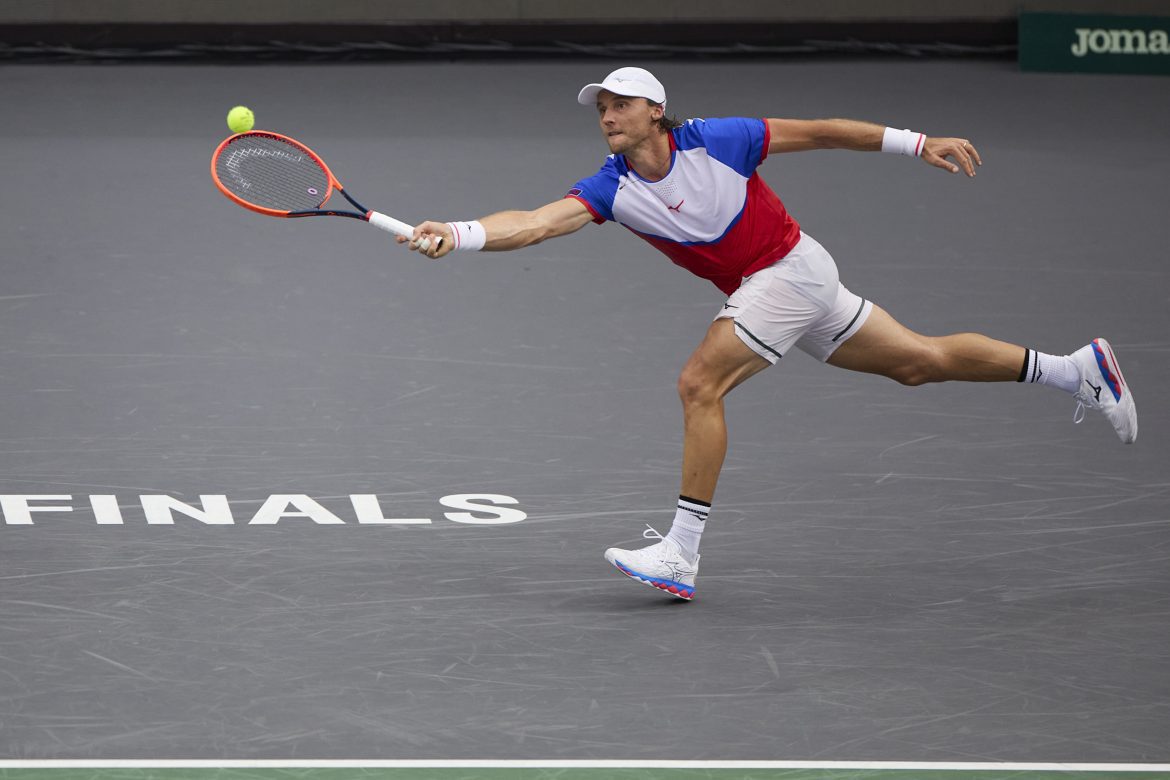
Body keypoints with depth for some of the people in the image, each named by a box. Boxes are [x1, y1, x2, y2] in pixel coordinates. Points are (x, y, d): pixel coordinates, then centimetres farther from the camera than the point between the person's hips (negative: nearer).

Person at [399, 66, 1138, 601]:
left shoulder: (714, 141, -19)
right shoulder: (611, 188, -7)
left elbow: (815, 131, -8)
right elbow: (538, 222, -21)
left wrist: (917, 142, -4)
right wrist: (458, 233, -38)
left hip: (792, 268, -6)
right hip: (760, 288, 6)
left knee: (701, 384, -19)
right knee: (921, 360, 15)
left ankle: (682, 553, -15)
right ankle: (1074, 368, 29)